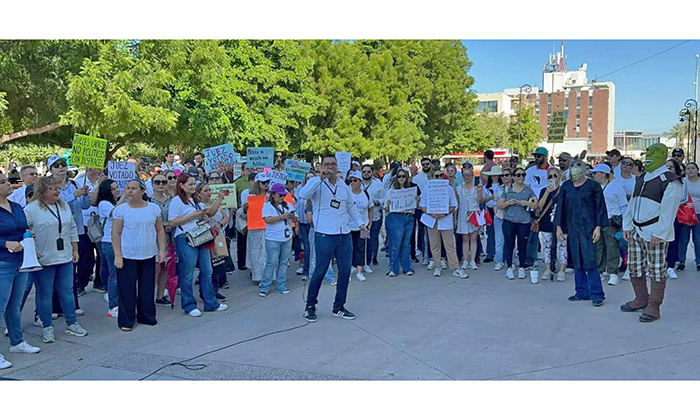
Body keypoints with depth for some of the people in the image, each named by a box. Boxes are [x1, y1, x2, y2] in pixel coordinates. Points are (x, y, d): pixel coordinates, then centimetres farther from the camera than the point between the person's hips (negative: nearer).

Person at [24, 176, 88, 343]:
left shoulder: (64, 206, 9)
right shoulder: (32, 209, -10)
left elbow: (72, 229, 14)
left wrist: (75, 250, 12)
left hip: (65, 257, 5)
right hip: (44, 259, -5)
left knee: (67, 290, 11)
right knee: (45, 293, 5)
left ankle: (71, 324, 22)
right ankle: (47, 327, 18)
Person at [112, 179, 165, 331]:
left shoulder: (154, 208, 3)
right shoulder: (121, 209, -4)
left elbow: (160, 230, 8)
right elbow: (116, 234, -4)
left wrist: (162, 250, 2)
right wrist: (117, 255, -9)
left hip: (149, 255, 3)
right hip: (127, 256, -2)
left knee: (147, 287, 11)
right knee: (127, 289, 3)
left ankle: (146, 316, 26)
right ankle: (126, 320, 14)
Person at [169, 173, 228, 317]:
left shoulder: (196, 200, 18)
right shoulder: (176, 201, -8)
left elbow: (209, 213, 26)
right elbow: (172, 223, -14)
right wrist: (192, 216, -16)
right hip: (185, 240, -8)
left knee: (206, 271, 11)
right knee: (187, 274, 0)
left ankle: (210, 303, 19)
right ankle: (189, 305, 11)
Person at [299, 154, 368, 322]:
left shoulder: (343, 186, 14)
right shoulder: (316, 183, -4)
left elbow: (350, 206, 24)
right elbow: (303, 194, -24)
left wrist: (360, 222, 16)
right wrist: (320, 178, -27)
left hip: (344, 234, 6)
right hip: (325, 235, -6)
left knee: (345, 271, 7)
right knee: (320, 271, -1)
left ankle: (339, 307, 21)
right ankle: (310, 306, 16)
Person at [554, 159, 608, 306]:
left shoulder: (593, 186, -1)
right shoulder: (566, 186, 9)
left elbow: (600, 207, -2)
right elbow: (560, 206, 11)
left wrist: (598, 227, -9)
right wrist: (559, 227, 6)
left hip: (588, 227, -4)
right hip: (572, 228, 4)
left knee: (589, 260, -8)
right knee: (577, 260, 7)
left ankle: (597, 294, -1)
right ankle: (582, 292, 16)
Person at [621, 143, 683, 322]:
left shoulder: (669, 181, -10)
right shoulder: (642, 178, 15)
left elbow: (668, 210, -16)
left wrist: (659, 233, -19)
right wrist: (627, 225, 13)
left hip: (655, 234, -8)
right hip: (636, 232, 8)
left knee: (656, 271, -2)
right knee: (634, 268, 13)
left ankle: (654, 307, 6)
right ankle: (641, 299, 29)